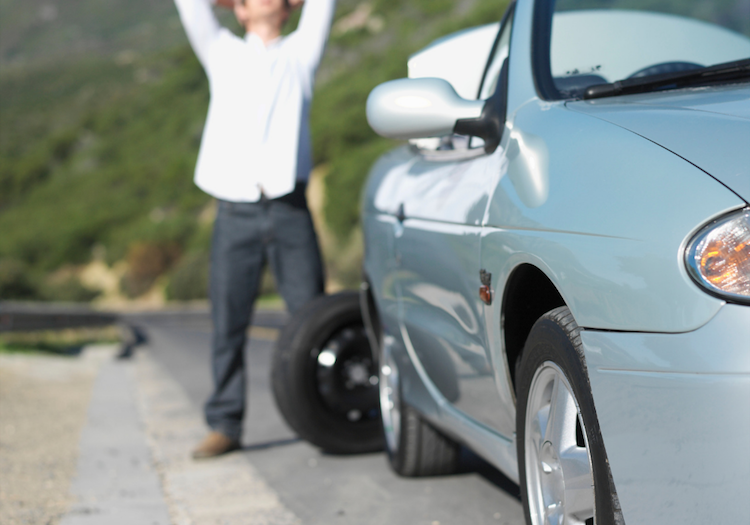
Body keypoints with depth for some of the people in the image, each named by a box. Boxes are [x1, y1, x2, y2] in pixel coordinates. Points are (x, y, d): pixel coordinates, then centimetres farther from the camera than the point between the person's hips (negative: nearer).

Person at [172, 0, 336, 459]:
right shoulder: (223, 54, 18)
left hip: (289, 210, 0)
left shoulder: (301, 53, 17)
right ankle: (225, 425, 8)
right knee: (228, 324, 0)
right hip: (236, 213, 1)